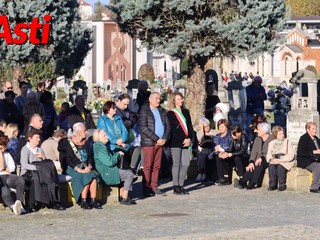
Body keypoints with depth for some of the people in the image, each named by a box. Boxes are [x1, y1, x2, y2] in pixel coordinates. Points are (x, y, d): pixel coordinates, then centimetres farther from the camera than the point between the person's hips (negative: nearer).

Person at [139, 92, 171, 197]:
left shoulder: (162, 112, 17)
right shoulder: (144, 111, -3)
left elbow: (168, 126, 14)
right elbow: (143, 128, -12)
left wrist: (164, 139, -3)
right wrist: (156, 139, -14)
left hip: (160, 142, 5)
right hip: (148, 142, -5)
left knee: (156, 166, 6)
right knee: (148, 166, -4)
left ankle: (154, 187, 9)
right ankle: (146, 188, -1)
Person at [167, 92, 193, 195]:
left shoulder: (186, 112, 17)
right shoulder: (170, 113, -1)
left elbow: (190, 126, 14)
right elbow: (173, 129, -8)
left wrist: (189, 139, -1)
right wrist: (183, 140, -13)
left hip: (186, 142, 5)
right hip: (176, 142, -5)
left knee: (186, 163, 2)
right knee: (177, 164, -4)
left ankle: (181, 185, 11)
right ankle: (176, 187, 0)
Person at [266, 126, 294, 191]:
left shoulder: (288, 142, 4)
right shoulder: (271, 143, 16)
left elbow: (291, 155, -6)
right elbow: (268, 155, 8)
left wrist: (281, 160, -19)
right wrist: (272, 159, -16)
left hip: (285, 161, -3)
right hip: (274, 161, 3)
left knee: (280, 166, -34)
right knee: (271, 166, -29)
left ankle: (282, 185, -24)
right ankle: (272, 185, -22)